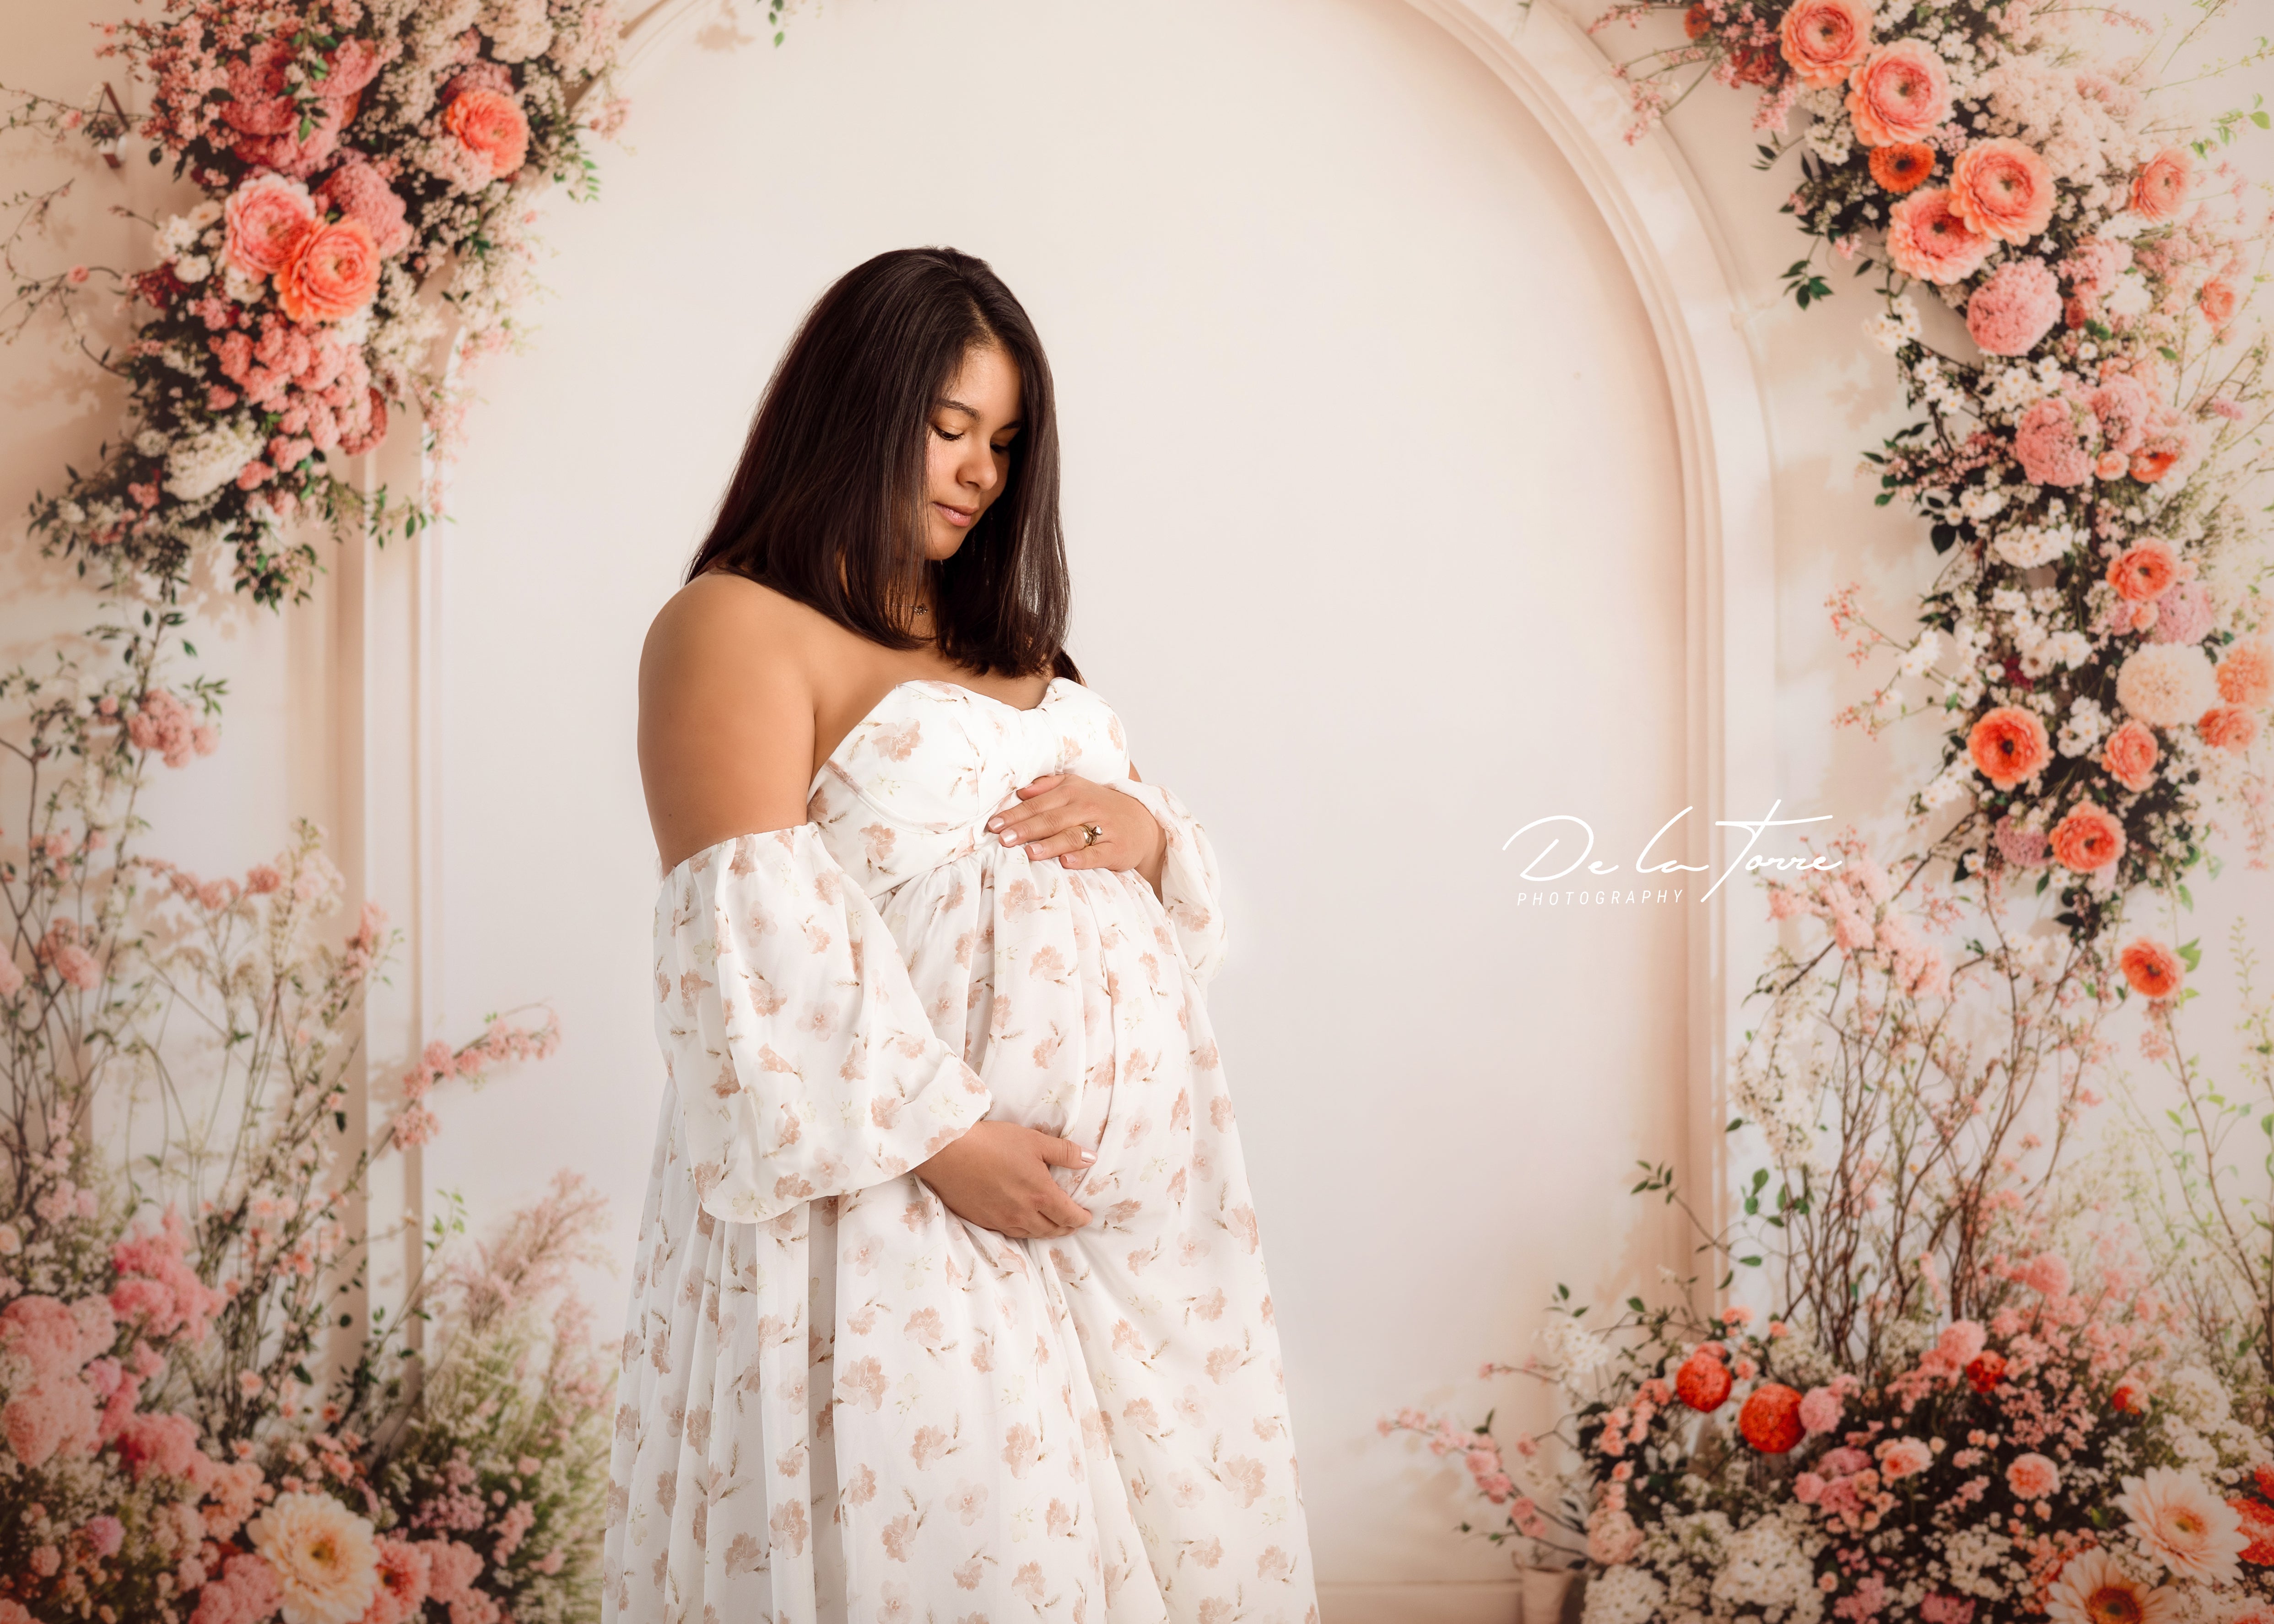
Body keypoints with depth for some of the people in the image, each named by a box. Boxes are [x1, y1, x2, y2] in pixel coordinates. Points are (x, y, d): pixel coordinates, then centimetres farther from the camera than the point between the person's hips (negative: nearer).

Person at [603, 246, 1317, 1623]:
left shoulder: (1011, 644, 22)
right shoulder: (736, 625, -3)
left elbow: (1173, 884, 23)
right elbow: (760, 938, -14)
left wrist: (1147, 828, 0)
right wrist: (941, 1136, -20)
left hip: (1127, 1198, 7)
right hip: (904, 1203, -7)